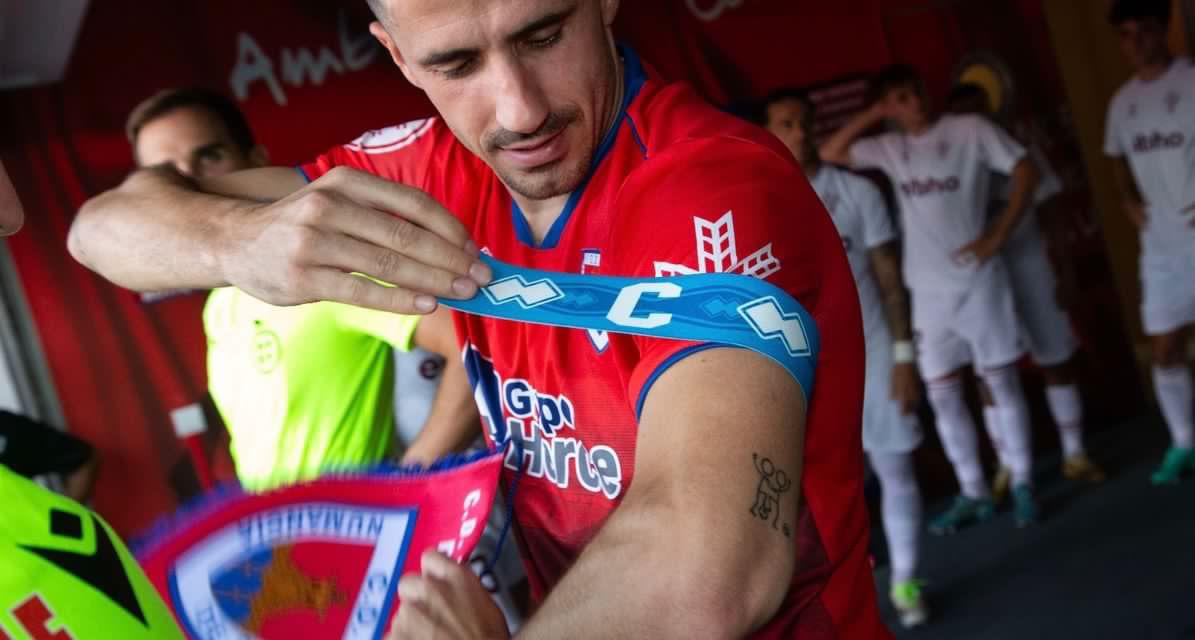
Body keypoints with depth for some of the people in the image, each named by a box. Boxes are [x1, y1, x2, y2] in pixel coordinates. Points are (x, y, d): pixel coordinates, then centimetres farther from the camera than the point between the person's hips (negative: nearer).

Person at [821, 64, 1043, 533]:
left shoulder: (969, 129, -4)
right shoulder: (889, 148, 7)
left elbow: (1025, 170, -5)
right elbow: (830, 153, 6)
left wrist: (999, 234, -11)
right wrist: (871, 115, 1)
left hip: (977, 280, -4)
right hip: (928, 291, 4)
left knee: (1001, 382, 3)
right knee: (942, 394, 6)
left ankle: (1022, 484, 15)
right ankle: (973, 493, 16)